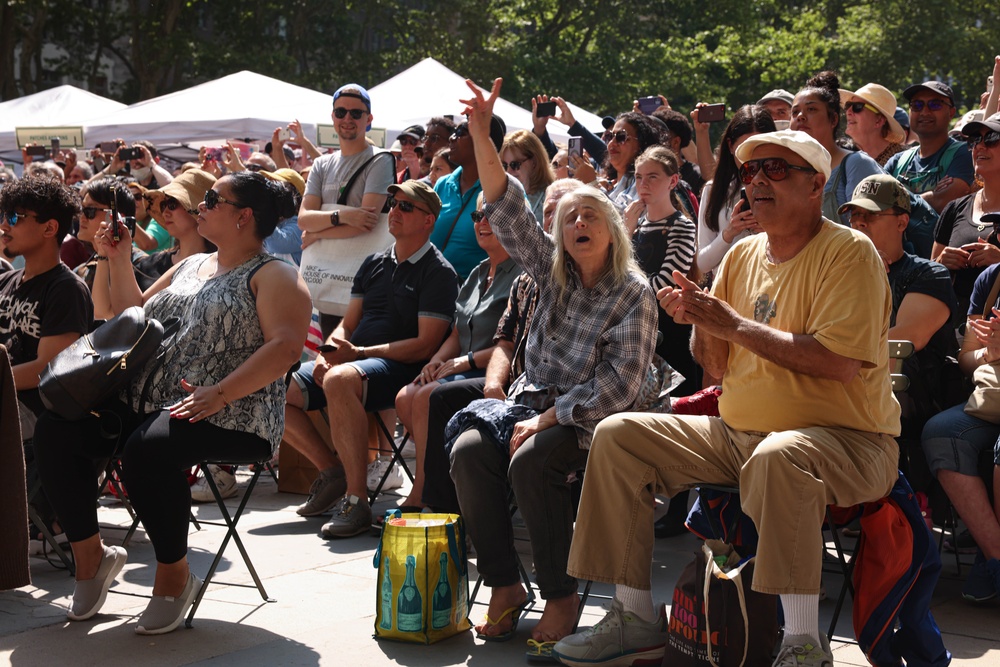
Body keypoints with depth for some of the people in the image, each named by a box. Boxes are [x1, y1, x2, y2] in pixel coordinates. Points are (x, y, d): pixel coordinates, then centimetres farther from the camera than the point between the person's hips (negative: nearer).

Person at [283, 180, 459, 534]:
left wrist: (359, 353, -17)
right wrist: (328, 354, -3)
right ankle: (332, 471, 1)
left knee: (340, 380, -40)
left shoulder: (438, 272, -3)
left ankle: (356, 499, -35)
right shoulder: (374, 263, 20)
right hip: (352, 360, 8)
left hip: (401, 368, -8)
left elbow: (425, 345, -11)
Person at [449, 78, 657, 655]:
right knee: (469, 450, -23)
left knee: (530, 462, -33)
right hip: (535, 398, 6)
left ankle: (562, 598, -21)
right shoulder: (553, 271, 11)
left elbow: (620, 382, -14)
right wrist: (482, 136, -9)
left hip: (592, 418, -5)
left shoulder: (633, 292, -6)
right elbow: (508, 208, 3)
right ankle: (505, 586, -14)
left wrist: (548, 419, -18)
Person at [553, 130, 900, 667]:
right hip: (738, 435, 8)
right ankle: (637, 617, 2)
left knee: (777, 457, -40)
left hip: (844, 438, -7)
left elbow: (839, 362, -23)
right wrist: (700, 321, -7)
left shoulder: (849, 252, -9)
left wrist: (735, 324, -20)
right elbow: (719, 368, 14)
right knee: (618, 435, -2)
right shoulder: (743, 255, 12)